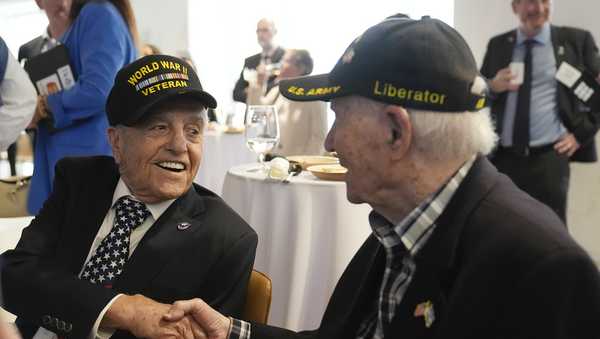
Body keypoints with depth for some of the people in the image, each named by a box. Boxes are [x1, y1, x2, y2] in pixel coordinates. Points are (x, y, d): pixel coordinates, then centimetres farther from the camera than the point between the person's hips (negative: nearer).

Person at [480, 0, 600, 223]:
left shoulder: (576, 40, 4)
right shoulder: (497, 45, 11)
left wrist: (581, 133, -2)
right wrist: (492, 87, -7)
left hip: (549, 157, -2)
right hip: (502, 157, 2)